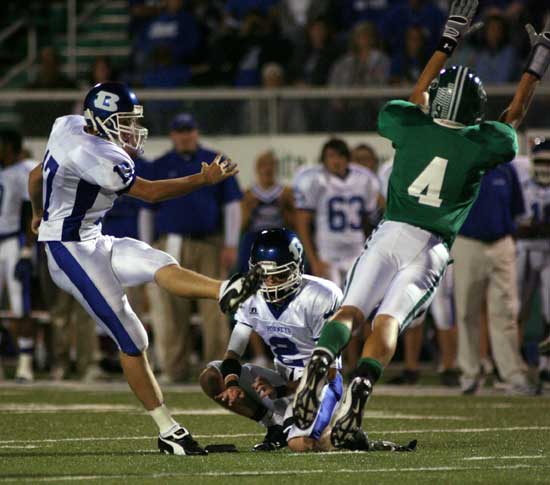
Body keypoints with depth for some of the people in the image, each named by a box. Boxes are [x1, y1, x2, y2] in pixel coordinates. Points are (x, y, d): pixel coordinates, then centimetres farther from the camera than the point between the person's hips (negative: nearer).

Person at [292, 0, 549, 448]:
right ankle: (362, 386, -34)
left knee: (352, 309, -4)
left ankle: (321, 360, -33)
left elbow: (419, 98, 26)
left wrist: (449, 42, 33)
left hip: (391, 234, 1)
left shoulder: (412, 127, 4)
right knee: (388, 320, -10)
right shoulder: (481, 145, 0)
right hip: (432, 247, -1)